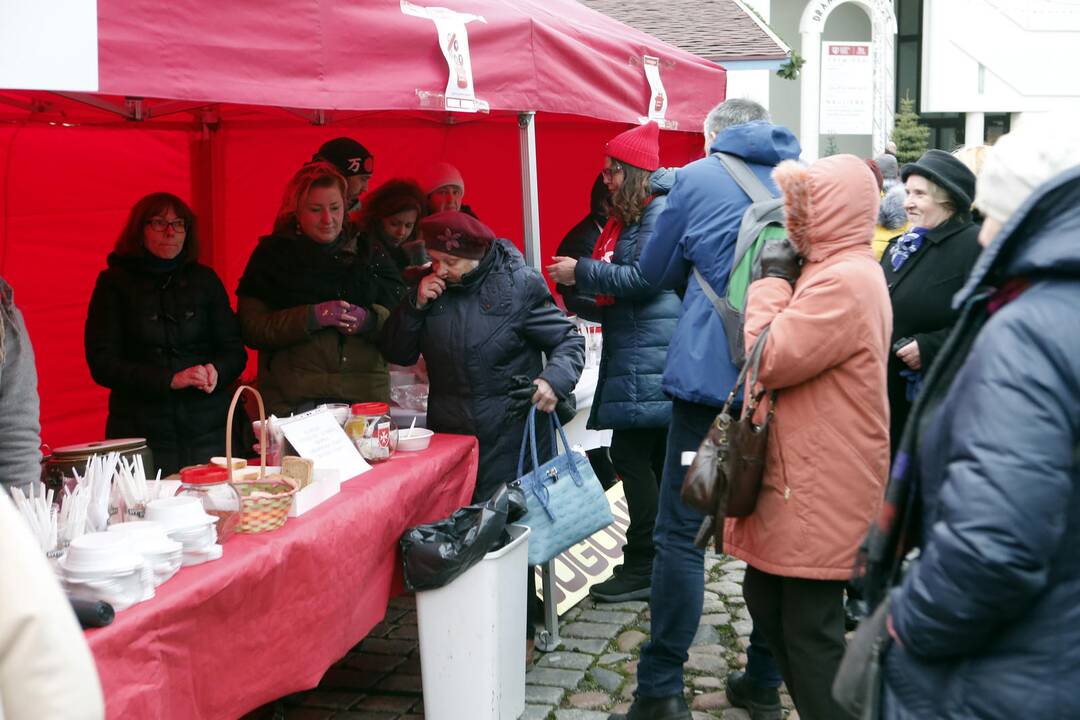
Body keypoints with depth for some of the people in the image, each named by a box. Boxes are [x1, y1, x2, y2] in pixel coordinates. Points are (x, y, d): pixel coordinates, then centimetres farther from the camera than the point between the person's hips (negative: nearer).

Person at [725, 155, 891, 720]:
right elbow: (792, 352, 19)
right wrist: (782, 283, 8)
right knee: (765, 593, 20)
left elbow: (768, 362, -21)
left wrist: (771, 282, -11)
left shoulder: (843, 282, -21)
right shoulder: (837, 271, 14)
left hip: (821, 493, -11)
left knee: (809, 628, -2)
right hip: (804, 477, 11)